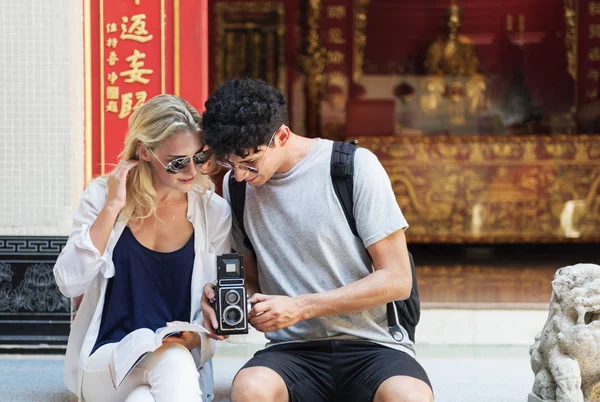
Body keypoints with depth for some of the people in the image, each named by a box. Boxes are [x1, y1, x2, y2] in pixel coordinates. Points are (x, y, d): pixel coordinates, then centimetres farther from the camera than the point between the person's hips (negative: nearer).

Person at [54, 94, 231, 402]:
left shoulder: (213, 212, 1)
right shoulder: (102, 196, 0)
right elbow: (70, 284, -10)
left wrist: (195, 338, -16)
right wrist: (112, 208, -15)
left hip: (182, 374, 0)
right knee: (172, 359, -34)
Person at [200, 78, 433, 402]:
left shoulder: (355, 166, -6)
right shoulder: (236, 185, 8)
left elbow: (397, 280, -7)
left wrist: (300, 307, -13)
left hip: (372, 343, -2)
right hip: (293, 349, 2)